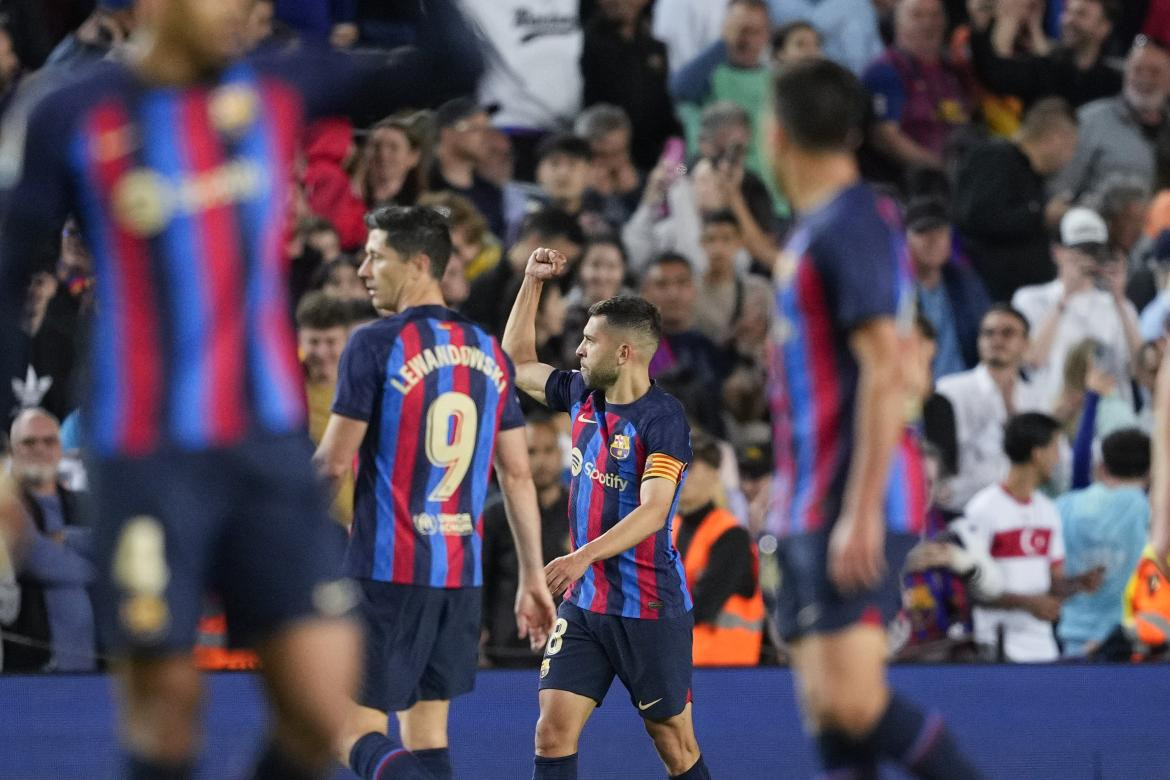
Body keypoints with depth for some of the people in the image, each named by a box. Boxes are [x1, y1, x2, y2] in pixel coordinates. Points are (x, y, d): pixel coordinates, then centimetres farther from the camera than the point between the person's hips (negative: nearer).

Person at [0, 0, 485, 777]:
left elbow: (451, 65, 1)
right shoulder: (69, 122, -1)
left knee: (324, 709, -6)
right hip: (148, 455, -3)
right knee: (166, 706, -2)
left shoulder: (281, 92, 6)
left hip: (270, 445, 3)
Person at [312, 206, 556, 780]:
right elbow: (518, 476, 10)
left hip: (388, 570, -6)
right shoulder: (488, 352, 10)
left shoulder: (375, 344, -9)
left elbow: (333, 464, -9)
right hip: (462, 572, 6)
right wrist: (532, 578, 14)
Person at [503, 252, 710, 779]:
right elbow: (519, 363, 26)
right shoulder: (583, 396, 7)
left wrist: (584, 555, -38)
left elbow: (653, 512, -26)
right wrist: (533, 281, 17)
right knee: (554, 731, -6)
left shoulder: (662, 419, -15)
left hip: (649, 609, -6)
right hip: (584, 603, 6)